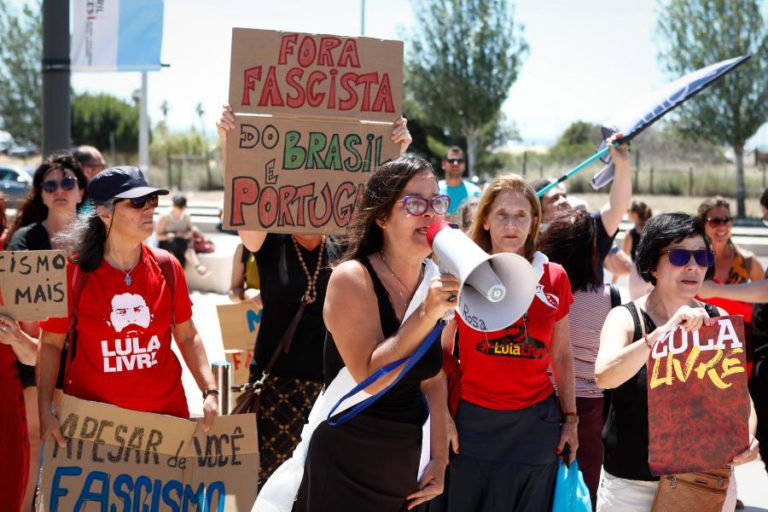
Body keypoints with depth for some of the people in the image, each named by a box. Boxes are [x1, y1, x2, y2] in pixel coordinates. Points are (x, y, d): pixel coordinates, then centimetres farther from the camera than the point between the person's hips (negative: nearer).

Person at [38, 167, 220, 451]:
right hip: (92, 416, -2)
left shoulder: (166, 267, 0)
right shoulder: (74, 271, -8)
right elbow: (51, 344, -2)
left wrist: (210, 392, -4)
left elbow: (187, 337, 8)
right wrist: (45, 411, -12)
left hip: (166, 410, 3)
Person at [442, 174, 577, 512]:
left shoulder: (554, 278, 4)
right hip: (473, 421, -2)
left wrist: (570, 419, 9)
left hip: (536, 422, 2)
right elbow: (440, 351, 1)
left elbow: (562, 356, 12)